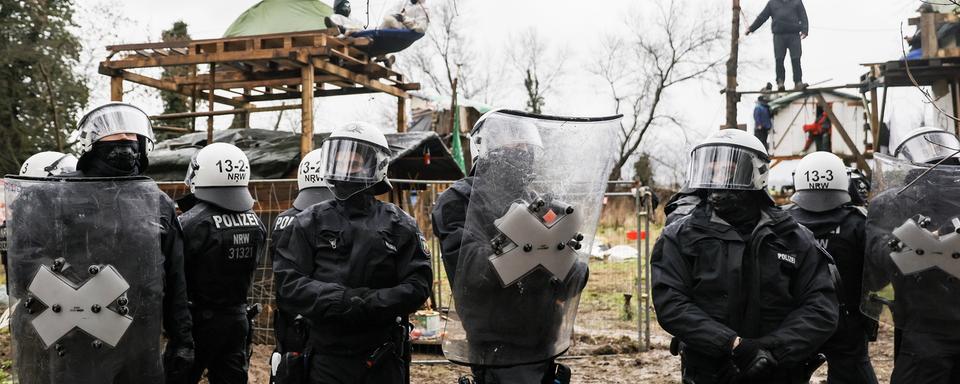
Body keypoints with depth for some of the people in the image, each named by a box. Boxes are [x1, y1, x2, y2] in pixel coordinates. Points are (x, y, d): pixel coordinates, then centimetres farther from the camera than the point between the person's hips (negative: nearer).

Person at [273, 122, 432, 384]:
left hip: (383, 361, 0)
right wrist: (344, 299, -19)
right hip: (327, 359, 0)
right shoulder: (309, 223, 5)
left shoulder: (399, 225, 6)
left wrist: (373, 303, -19)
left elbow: (418, 284, -3)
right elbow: (287, 284, -5)